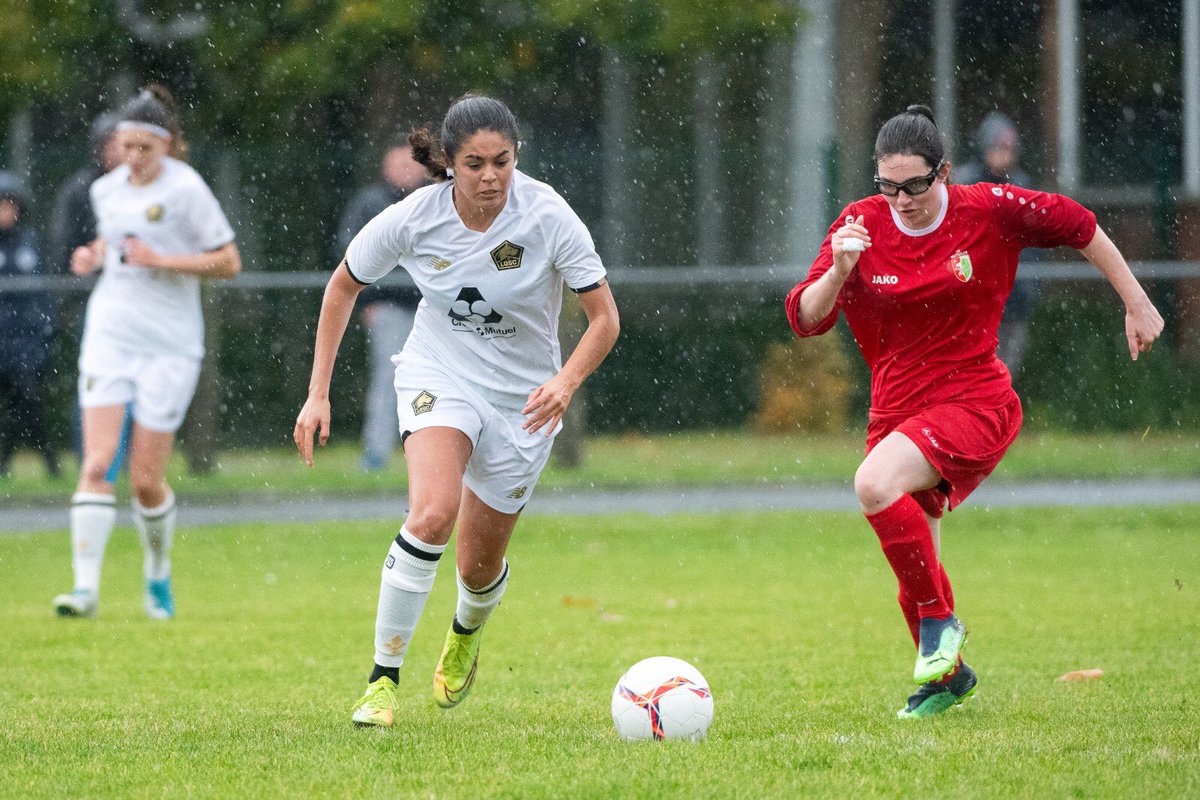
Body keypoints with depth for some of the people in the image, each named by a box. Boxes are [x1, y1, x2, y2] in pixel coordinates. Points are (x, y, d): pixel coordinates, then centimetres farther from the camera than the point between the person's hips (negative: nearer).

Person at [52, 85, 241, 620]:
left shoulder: (185, 189, -9)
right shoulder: (107, 189, 8)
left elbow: (228, 262, -7)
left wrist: (160, 259, -16)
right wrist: (93, 256, 6)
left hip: (169, 346, -4)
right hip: (108, 339, 4)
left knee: (146, 480, -1)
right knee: (98, 465, -11)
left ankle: (158, 573, 25)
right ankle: (86, 587, -15)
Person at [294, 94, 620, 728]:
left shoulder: (548, 217, -21)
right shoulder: (413, 219, -18)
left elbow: (604, 319, -15)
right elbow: (343, 285, 0)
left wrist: (567, 381, -34)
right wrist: (318, 393, -4)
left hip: (524, 397, 1)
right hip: (438, 374, -1)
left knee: (478, 566, 10)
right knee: (431, 513, -30)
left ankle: (466, 633, 49)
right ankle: (383, 678, -19)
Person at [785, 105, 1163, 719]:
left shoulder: (989, 210, -9)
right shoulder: (860, 225, -4)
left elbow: (1079, 228, 6)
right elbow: (804, 318, -9)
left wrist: (1137, 305, 11)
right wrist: (839, 271, -28)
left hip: (976, 403, -4)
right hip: (897, 409, 4)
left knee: (875, 483, -31)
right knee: (913, 577, 11)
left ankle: (940, 618, -15)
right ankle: (946, 674, 38)